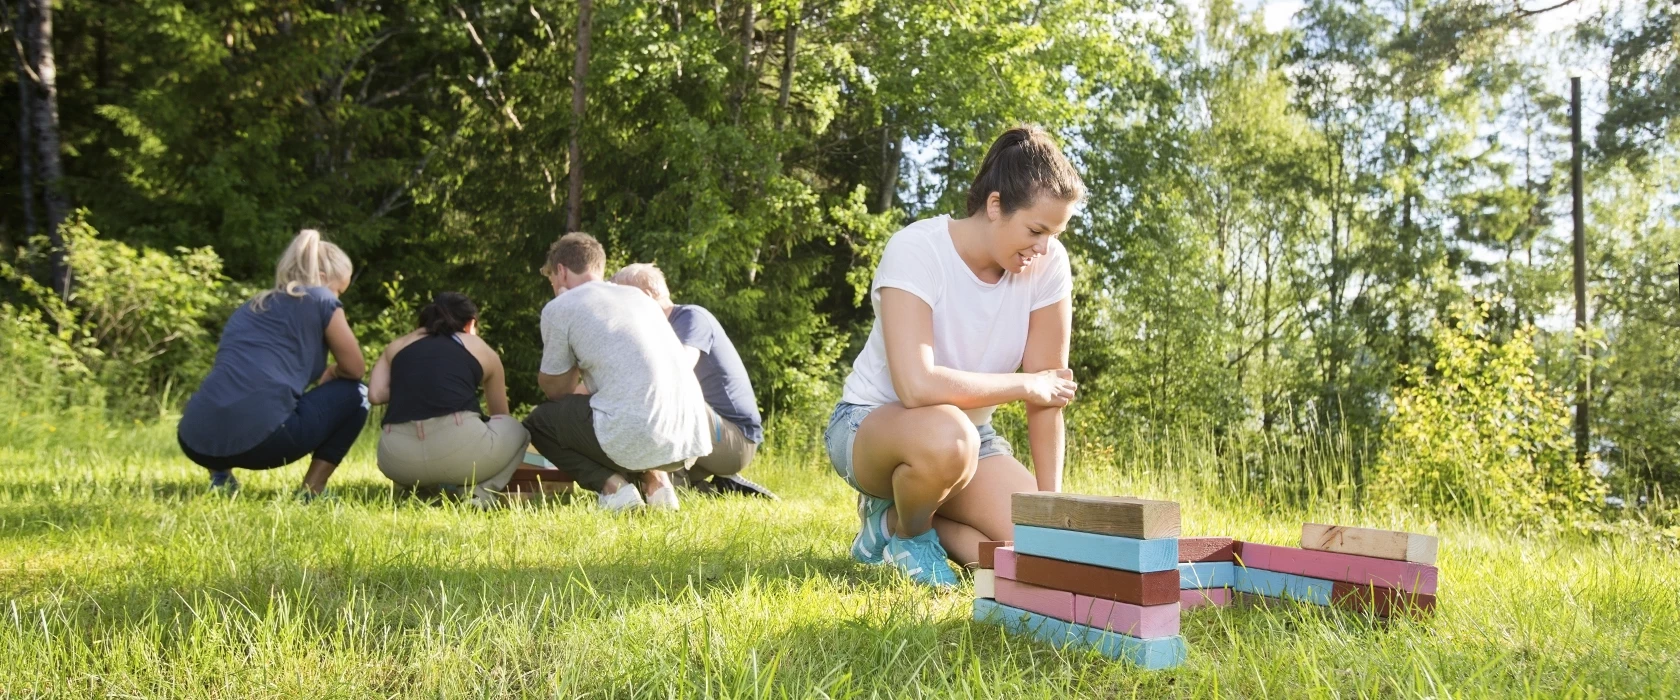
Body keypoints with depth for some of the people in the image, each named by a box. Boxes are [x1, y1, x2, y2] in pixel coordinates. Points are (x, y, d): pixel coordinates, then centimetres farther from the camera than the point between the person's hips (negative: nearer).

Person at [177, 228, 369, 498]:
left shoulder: (249, 307, 28)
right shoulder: (320, 300, 10)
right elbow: (355, 369, 16)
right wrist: (331, 373, 38)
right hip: (260, 438, -7)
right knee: (354, 395, 15)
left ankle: (220, 477, 18)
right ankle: (311, 492, 7)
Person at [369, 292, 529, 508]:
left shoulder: (397, 345, 26)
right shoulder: (482, 350, 24)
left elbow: (375, 394, 9)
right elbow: (501, 414, 38)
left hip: (398, 458, 3)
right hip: (457, 443, -3)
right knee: (516, 431, 28)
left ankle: (424, 490, 12)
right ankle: (482, 492, 1)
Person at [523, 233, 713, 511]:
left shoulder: (560, 308, 4)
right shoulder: (637, 294, 23)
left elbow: (556, 390, 14)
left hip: (636, 438, -6)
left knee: (538, 421, 22)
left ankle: (612, 485, 0)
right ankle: (655, 479, 11)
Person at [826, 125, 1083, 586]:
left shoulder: (1048, 264, -11)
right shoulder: (916, 251, -24)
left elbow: (1049, 391, -8)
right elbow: (917, 385, -36)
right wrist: (1026, 385, -24)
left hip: (971, 432, 5)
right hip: (871, 424, -5)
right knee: (946, 435, -40)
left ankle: (913, 516, 9)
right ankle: (901, 529, -5)